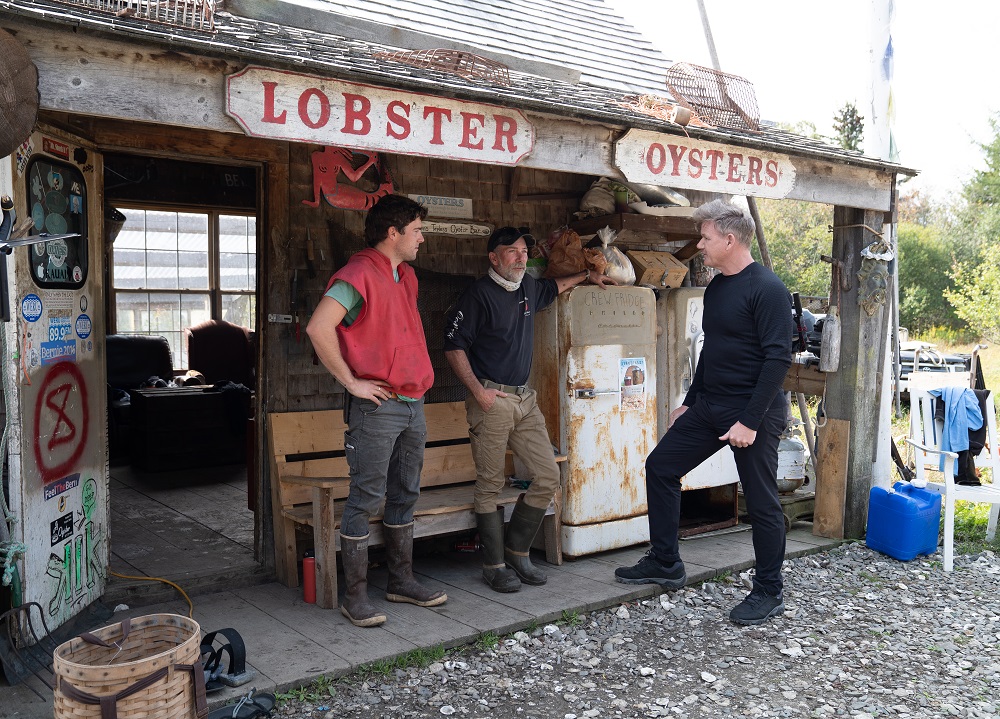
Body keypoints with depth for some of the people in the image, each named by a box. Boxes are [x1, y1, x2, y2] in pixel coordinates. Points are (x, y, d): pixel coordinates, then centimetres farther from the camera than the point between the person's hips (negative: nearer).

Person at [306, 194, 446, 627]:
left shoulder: (407, 276, 16)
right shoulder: (360, 274, -12)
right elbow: (318, 328, -22)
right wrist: (350, 381, -17)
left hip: (413, 404, 9)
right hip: (377, 406, -9)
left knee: (405, 497, 15)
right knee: (366, 500, -3)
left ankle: (401, 581, 27)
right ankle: (356, 596, 6)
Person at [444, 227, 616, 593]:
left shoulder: (528, 288, 14)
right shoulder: (479, 294, -8)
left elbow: (554, 287, 39)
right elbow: (453, 345, -9)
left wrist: (587, 275, 42)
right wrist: (477, 390, -15)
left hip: (525, 398, 7)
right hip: (491, 399, -7)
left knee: (548, 477, 4)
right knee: (490, 486, -2)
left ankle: (517, 552, 18)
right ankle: (494, 565, 10)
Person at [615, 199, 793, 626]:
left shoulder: (766, 289, -15)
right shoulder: (715, 288, 12)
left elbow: (778, 358, -20)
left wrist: (750, 420, -22)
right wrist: (690, 403, 20)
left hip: (753, 412, -9)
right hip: (709, 407, 9)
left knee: (761, 502, 1)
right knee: (660, 468, 9)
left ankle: (768, 593, 18)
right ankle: (665, 564, 20)